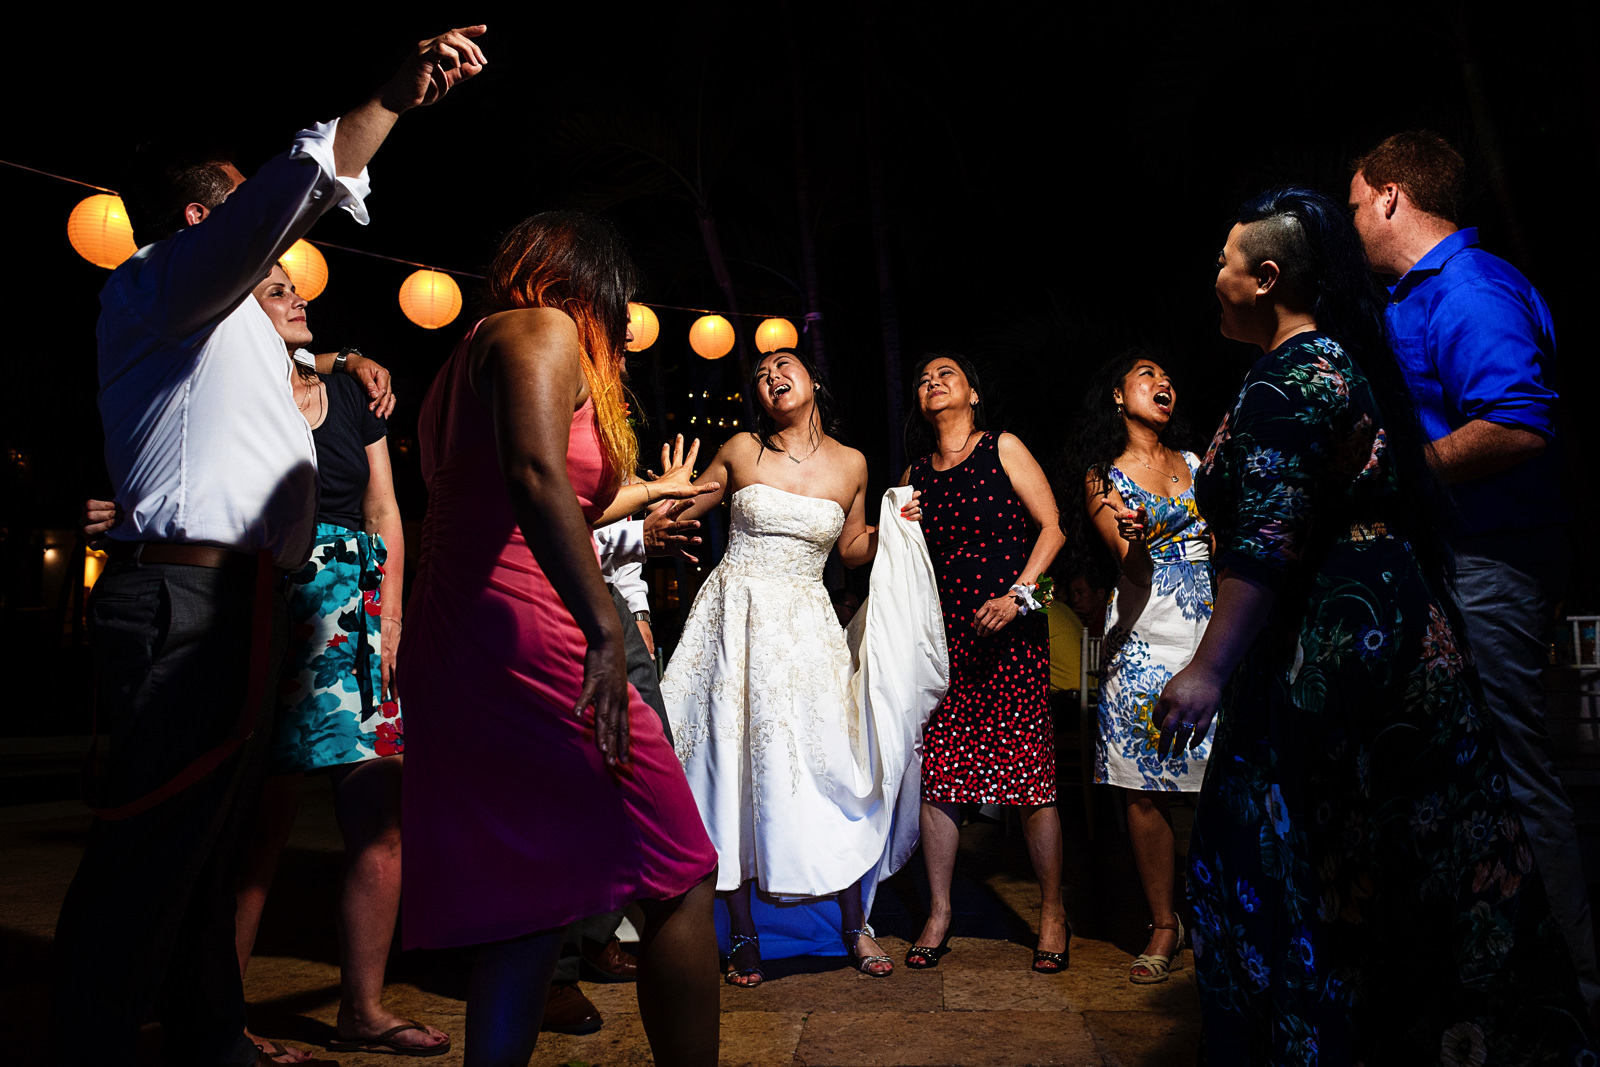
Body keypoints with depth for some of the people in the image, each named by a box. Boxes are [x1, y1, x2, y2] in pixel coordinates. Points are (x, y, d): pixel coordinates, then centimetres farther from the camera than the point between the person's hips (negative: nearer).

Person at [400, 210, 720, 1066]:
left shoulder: (463, 363, 26)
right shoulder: (544, 330, -2)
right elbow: (535, 476, -21)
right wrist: (603, 629, -25)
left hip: (448, 658, 10)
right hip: (529, 645, -10)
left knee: (527, 908, 12)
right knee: (680, 878, -1)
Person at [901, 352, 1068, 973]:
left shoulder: (1003, 449, 6)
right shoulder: (915, 477, 16)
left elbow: (1051, 527, 0)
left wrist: (1018, 593, -11)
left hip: (1010, 631, -3)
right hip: (943, 633, 4)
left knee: (1029, 772, -4)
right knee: (937, 773, 0)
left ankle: (1052, 912, 12)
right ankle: (939, 914, 13)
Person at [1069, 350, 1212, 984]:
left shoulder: (1196, 465, 17)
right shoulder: (1103, 477, 6)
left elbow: (1221, 548, 16)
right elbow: (1131, 565, -6)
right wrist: (1136, 536, -27)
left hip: (1212, 629, 3)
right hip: (1144, 633, -3)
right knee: (1144, 786, -2)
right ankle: (1165, 924, 11)